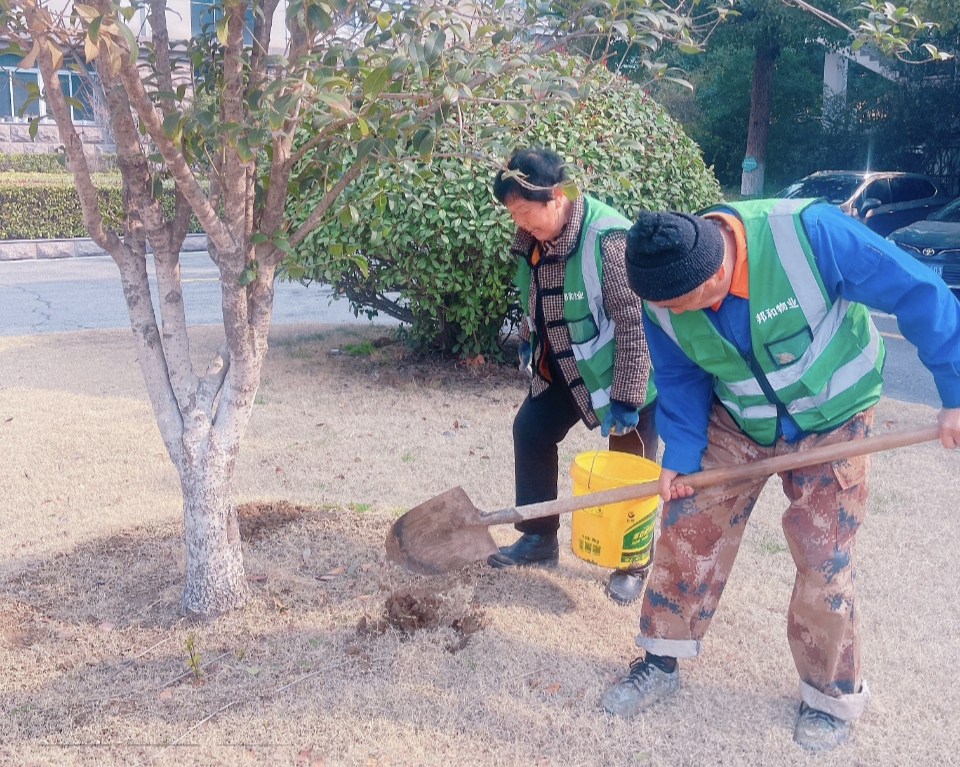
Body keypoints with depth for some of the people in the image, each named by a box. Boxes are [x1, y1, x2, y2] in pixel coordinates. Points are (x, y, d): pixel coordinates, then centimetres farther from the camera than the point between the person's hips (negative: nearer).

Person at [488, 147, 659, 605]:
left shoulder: (607, 238, -30)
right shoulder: (534, 237, -5)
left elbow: (636, 323, -27)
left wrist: (626, 398, -24)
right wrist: (528, 343, 20)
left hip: (620, 373, -8)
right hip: (562, 366, 8)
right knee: (530, 432, 9)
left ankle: (634, 564, 23)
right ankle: (539, 539, 25)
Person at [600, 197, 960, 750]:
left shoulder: (808, 231, -34)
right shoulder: (661, 295, -19)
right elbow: (680, 379, -2)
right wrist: (680, 454, -13)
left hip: (833, 423, -3)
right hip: (736, 424, 4)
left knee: (824, 559, -1)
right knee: (687, 527, 1)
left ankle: (834, 694, 24)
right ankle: (661, 660, 21)